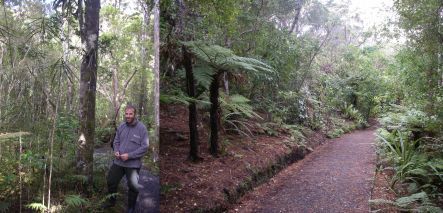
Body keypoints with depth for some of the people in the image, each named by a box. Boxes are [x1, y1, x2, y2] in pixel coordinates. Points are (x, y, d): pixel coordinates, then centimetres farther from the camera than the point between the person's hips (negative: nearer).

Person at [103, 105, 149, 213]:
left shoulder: (141, 128, -14)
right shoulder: (121, 126, 1)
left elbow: (144, 147, -16)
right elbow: (116, 141, 12)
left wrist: (129, 155, -20)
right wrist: (116, 151, -8)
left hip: (133, 163, -4)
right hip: (118, 161, 5)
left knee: (133, 186, 9)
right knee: (111, 181, 16)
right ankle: (111, 201, 43)